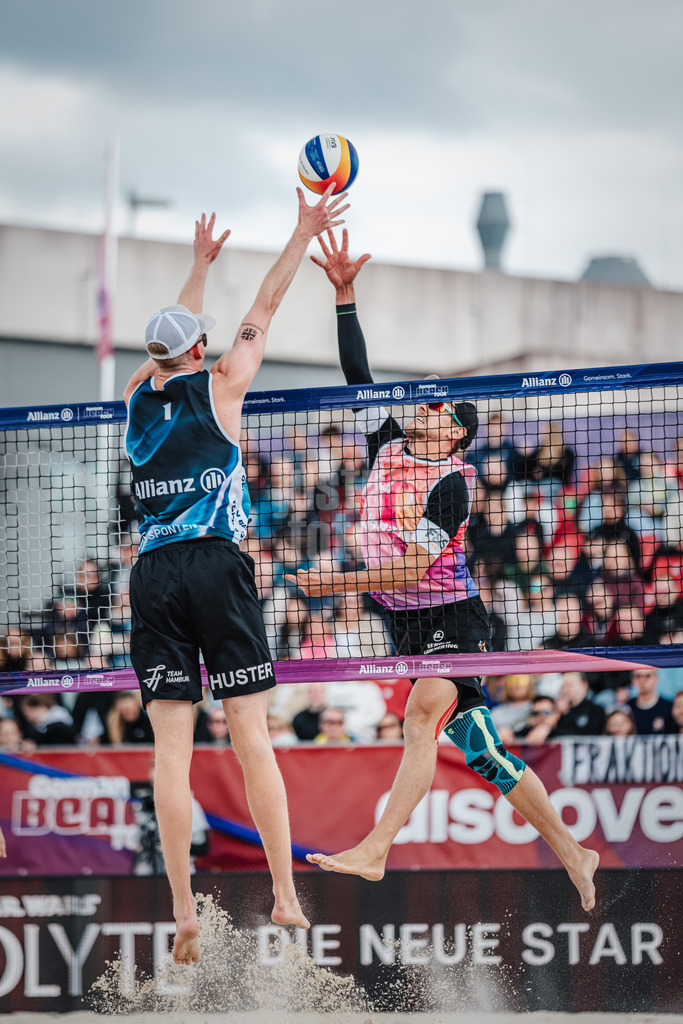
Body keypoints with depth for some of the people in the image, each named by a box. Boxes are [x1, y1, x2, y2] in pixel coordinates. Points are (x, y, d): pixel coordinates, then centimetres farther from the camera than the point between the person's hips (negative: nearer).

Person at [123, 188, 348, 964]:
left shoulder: (137, 396, 13)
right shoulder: (219, 386, 4)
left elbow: (171, 334, 33)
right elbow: (263, 309, 15)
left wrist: (201, 262, 45)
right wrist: (304, 233, 27)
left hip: (153, 574, 3)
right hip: (216, 566, -3)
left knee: (171, 748, -2)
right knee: (252, 739, -2)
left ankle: (184, 914, -8)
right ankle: (285, 898, -5)